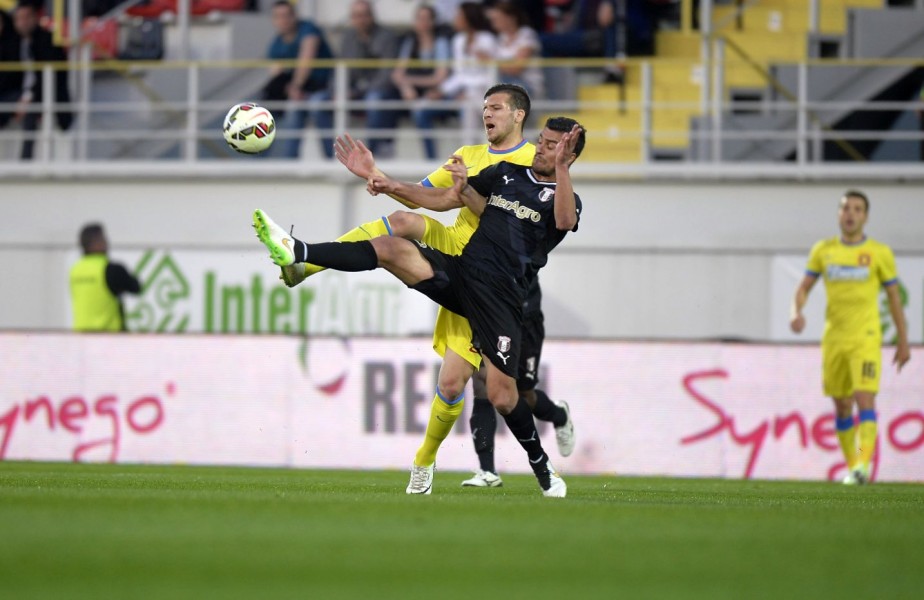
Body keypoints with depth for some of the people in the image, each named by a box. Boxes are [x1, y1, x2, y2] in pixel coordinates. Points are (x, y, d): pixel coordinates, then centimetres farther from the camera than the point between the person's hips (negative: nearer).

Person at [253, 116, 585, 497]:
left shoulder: (564, 198, 3)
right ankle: (295, 252, -27)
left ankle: (543, 469, 14)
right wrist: (394, 187, 10)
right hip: (459, 272, 4)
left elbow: (565, 221, -23)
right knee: (390, 248, -18)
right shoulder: (506, 174, 19)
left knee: (501, 395, -9)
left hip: (500, 297, -4)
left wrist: (561, 168, -29)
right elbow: (443, 199, 22)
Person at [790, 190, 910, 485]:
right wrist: (796, 312, -9)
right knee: (842, 407, 9)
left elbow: (894, 298, 6)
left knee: (865, 401, -17)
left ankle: (863, 466, -24)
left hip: (866, 339, -4)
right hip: (833, 339, 4)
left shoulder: (879, 253, 0)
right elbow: (804, 286, 12)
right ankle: (851, 466, 20)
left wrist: (903, 342, 5)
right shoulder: (824, 250, 7)